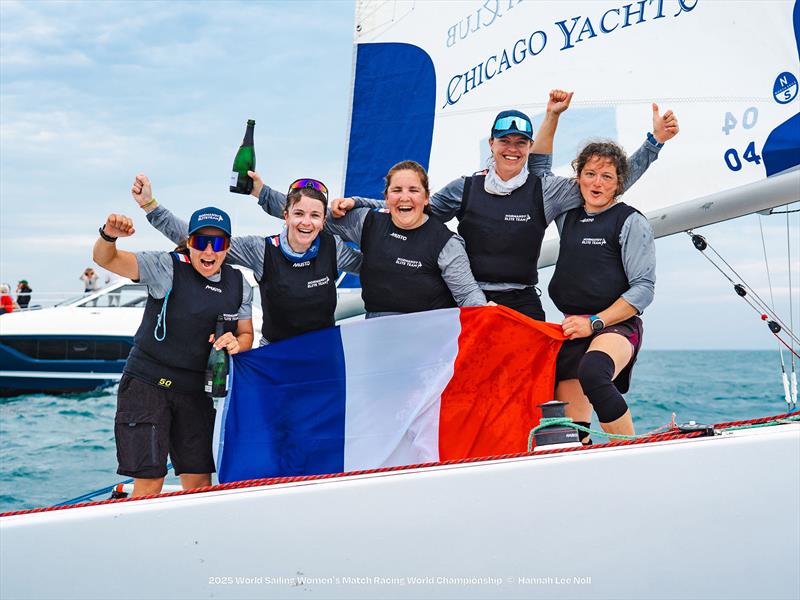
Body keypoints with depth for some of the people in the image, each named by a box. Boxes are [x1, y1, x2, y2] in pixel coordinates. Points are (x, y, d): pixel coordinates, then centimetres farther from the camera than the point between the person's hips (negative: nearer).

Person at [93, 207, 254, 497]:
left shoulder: (239, 284, 4)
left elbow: (246, 334, 13)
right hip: (147, 383, -5)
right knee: (150, 480, -10)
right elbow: (105, 259, -14)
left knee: (199, 481, 9)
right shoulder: (167, 268, -10)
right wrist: (108, 235, -37)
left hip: (196, 391, 5)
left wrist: (235, 343, -11)